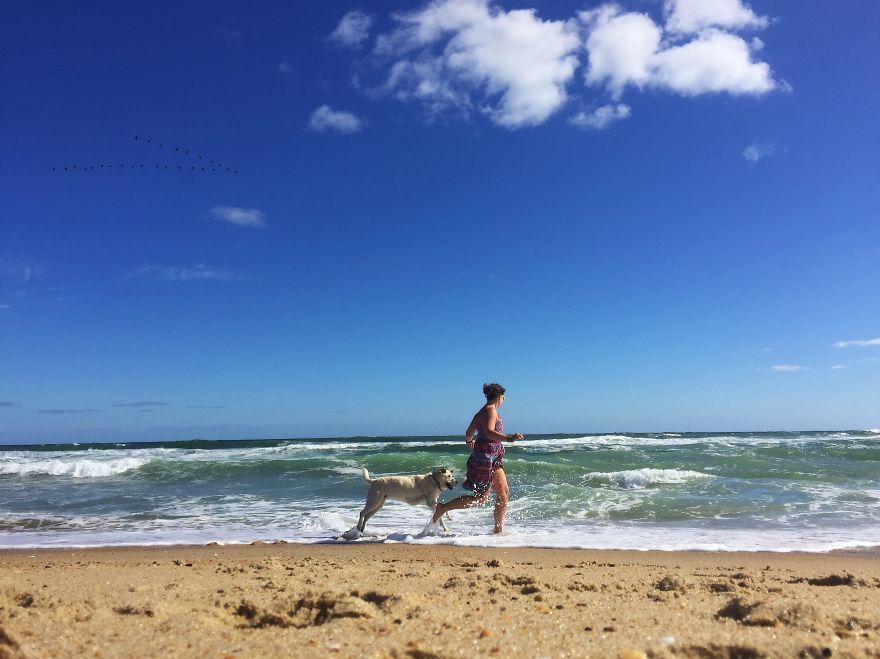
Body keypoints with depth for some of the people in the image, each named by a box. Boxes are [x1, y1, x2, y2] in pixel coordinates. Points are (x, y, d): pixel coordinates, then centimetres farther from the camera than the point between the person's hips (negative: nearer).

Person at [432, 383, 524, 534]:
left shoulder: (481, 412, 15)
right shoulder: (490, 410, -13)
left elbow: (469, 433, 23)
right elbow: (489, 432, -30)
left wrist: (469, 442, 45)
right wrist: (509, 438, -40)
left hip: (493, 459, 10)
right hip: (485, 457, -10)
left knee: (504, 494, 8)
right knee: (481, 498, -6)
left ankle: (498, 530, 15)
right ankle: (442, 508, 2)